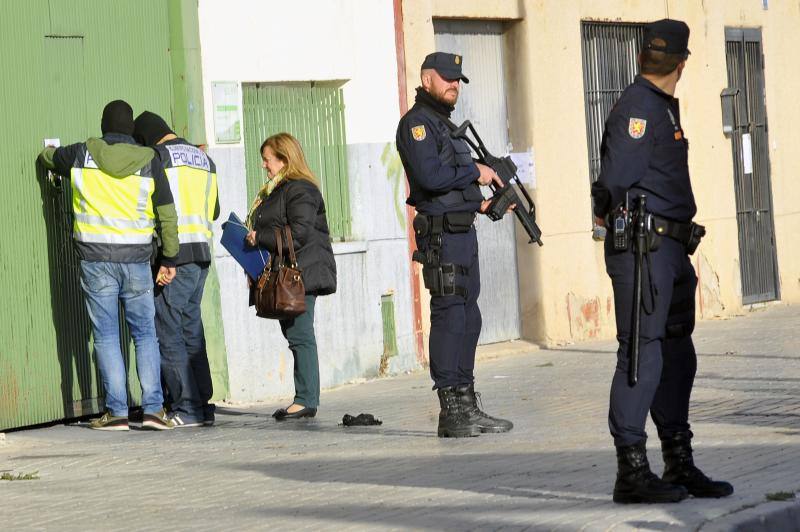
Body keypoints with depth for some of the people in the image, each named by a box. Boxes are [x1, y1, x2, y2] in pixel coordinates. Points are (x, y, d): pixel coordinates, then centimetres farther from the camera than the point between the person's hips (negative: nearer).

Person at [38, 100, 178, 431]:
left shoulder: (81, 155, 1)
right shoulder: (149, 162, 1)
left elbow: (47, 157, 22)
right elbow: (167, 216, 1)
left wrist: (49, 153, 46)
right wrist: (169, 259, 8)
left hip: (95, 257, -1)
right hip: (136, 258, 1)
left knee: (106, 335, 3)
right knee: (145, 334, 7)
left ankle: (117, 411, -1)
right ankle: (153, 407, 0)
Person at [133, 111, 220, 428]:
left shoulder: (158, 157, -7)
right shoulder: (203, 158, 17)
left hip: (174, 255, -8)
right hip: (202, 253, 8)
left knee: (168, 333, -4)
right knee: (192, 329, 12)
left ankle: (187, 408, -7)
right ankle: (202, 405, 11)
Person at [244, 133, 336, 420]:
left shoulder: (300, 190, -11)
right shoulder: (275, 191, 22)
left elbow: (299, 233, -20)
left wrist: (260, 238, -16)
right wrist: (255, 239, 11)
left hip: (301, 274, -11)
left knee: (300, 335, -11)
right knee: (296, 335, 9)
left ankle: (307, 400, -10)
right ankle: (304, 399, 11)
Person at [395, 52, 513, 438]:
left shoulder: (444, 124, 21)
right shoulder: (417, 123, -9)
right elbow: (430, 175, -23)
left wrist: (481, 203, 11)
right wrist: (475, 171, -12)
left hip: (463, 232, 10)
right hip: (441, 235, -10)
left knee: (468, 319, 10)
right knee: (449, 317, -9)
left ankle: (466, 405, 15)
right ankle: (451, 412, -8)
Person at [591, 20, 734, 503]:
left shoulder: (663, 107, 19)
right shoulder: (639, 107, -12)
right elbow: (616, 179, -17)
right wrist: (613, 213, -1)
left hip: (669, 250, 10)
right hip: (643, 248, -10)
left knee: (678, 358, 13)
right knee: (642, 356, -8)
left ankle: (680, 466, 20)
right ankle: (632, 472, -6)